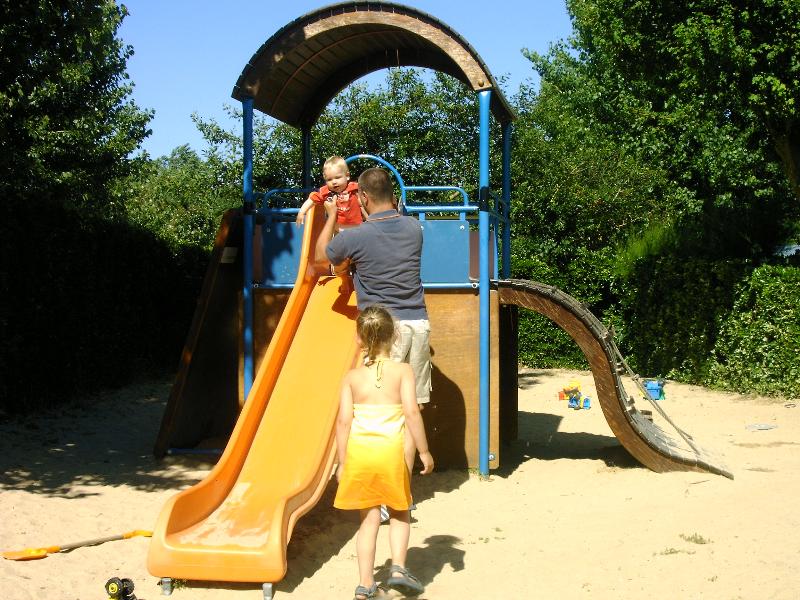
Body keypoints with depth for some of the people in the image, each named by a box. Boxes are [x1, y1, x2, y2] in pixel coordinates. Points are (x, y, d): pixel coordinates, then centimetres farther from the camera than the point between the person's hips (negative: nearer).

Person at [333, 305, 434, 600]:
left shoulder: (352, 377, 2)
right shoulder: (402, 370, -3)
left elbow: (344, 421, -1)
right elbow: (412, 412, -12)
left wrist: (342, 462, 6)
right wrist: (424, 451, -4)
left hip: (358, 451, 2)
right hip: (391, 452, -2)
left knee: (369, 519, 12)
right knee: (399, 513, 19)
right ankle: (398, 567, 5)